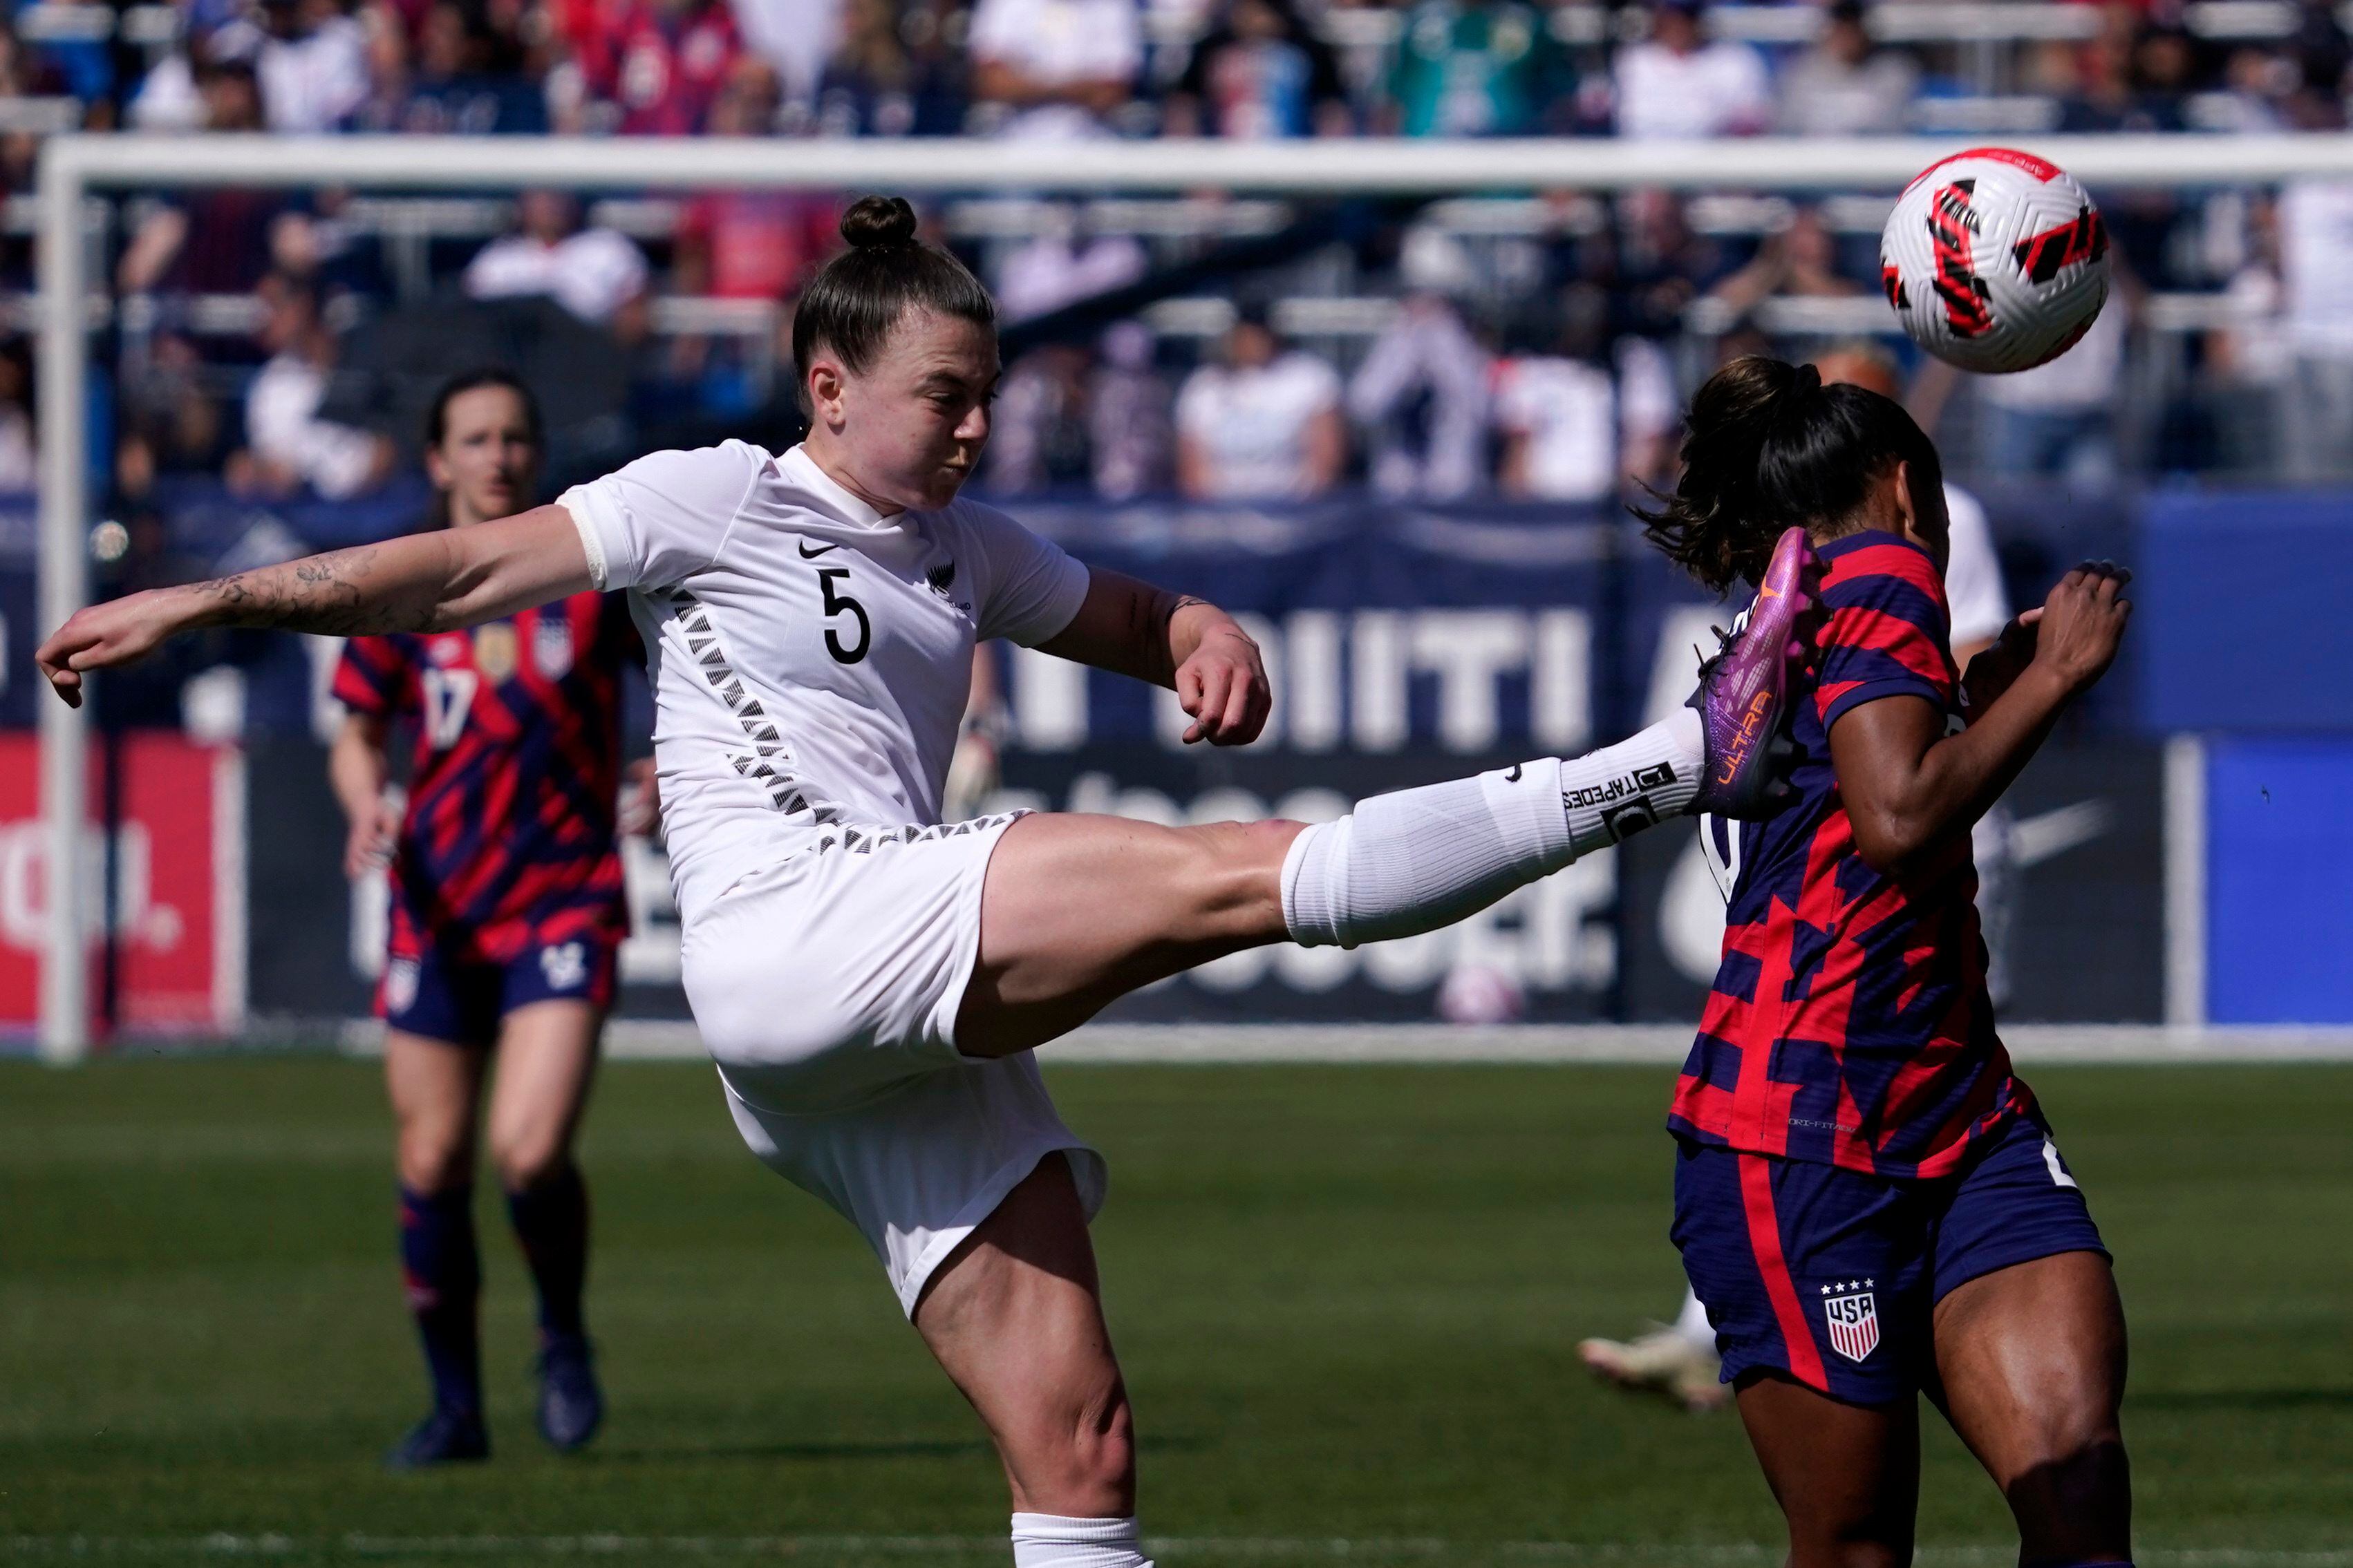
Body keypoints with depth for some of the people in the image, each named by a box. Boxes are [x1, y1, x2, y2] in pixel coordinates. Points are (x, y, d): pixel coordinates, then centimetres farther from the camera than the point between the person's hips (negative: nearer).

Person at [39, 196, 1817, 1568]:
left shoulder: (963, 546, 23)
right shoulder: (718, 504, 4)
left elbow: (1128, 614, 33)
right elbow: (466, 571, 2)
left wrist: (1210, 642, 7)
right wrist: (207, 603, -4)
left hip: (918, 1034, 8)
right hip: (791, 935, -8)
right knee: (1241, 874, -19)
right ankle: (1681, 762, -22)